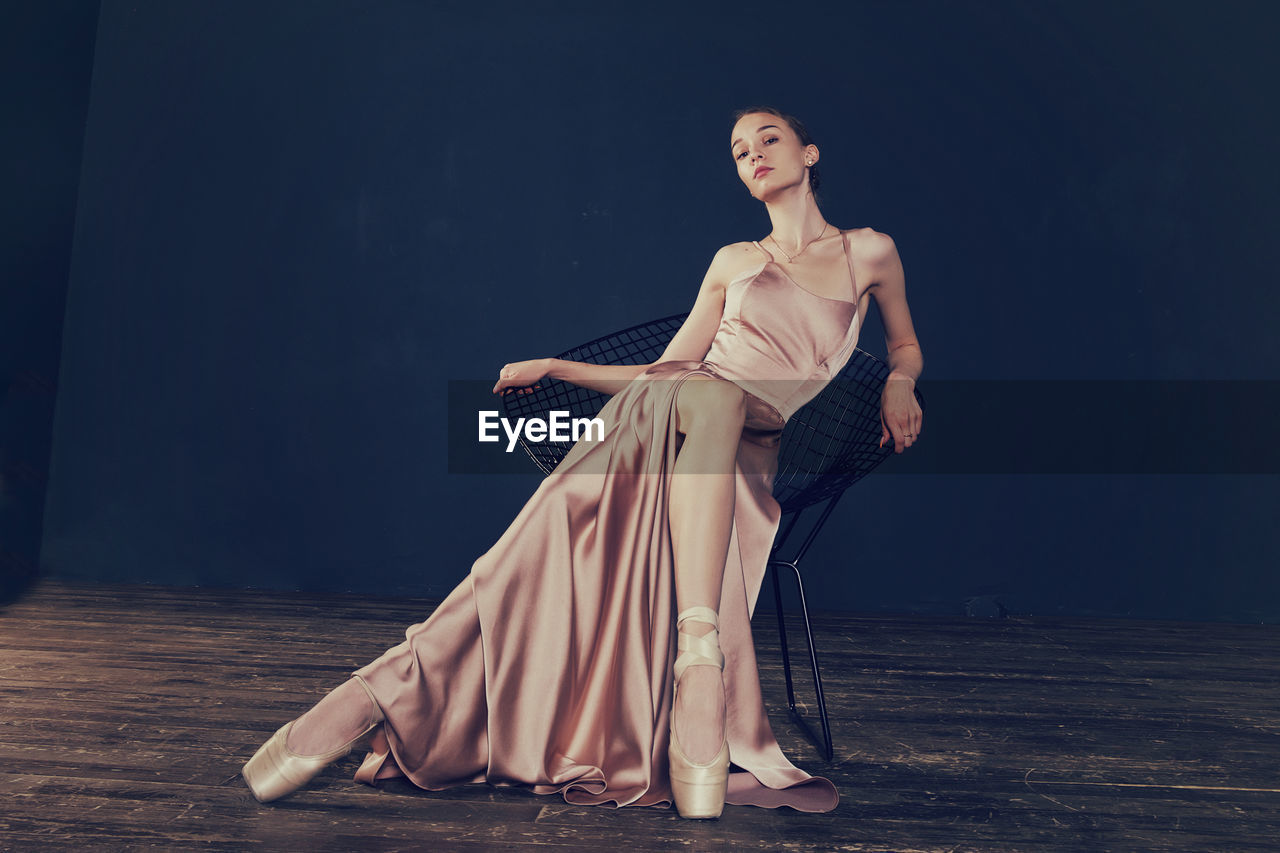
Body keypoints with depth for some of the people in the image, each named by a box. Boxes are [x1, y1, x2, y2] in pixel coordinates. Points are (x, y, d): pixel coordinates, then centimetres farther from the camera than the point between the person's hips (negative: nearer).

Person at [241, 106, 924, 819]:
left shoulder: (870, 251, 21)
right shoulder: (733, 262, 24)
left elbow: (906, 345, 31)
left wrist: (899, 383, 9)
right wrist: (554, 367, 20)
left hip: (749, 446, 0)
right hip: (666, 405, 0)